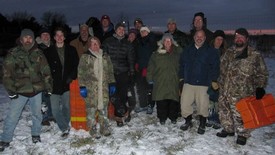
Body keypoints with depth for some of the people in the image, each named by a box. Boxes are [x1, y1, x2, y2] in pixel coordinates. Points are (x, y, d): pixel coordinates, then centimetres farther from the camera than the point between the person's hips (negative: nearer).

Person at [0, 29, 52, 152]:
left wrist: (48, 86, 5)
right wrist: (10, 89, -9)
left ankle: (36, 134, 33)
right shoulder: (13, 53, -1)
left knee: (37, 114, 14)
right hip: (20, 91, -2)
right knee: (12, 116, 2)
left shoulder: (38, 53, 6)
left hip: (37, 89, 2)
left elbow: (46, 71, 8)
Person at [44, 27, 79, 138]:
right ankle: (65, 128, 6)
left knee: (66, 107, 9)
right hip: (54, 85, 0)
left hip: (67, 84, 0)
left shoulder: (71, 50, 6)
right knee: (55, 109, -6)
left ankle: (65, 126, 28)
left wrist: (71, 77, -6)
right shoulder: (49, 51, 5)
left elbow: (76, 65, 6)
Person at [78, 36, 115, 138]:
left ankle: (104, 128, 21)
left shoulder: (105, 56, 13)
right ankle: (93, 130, 13)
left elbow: (110, 71, 18)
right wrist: (82, 87, -7)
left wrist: (112, 83, 13)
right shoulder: (85, 57, 2)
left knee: (104, 107, 8)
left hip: (103, 87, 3)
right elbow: (81, 73, -1)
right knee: (91, 107, 0)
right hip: (90, 88, -3)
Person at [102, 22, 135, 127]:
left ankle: (119, 116, 7)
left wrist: (132, 73, 7)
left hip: (123, 73, 1)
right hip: (110, 73, -1)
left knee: (122, 95, -2)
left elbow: (131, 60, 14)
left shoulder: (127, 44, 14)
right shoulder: (108, 42, 8)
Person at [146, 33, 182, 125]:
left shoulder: (177, 53, 6)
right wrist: (150, 79, 2)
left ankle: (173, 117, 25)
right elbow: (151, 67, 6)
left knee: (173, 101, 6)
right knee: (161, 102, 1)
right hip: (160, 82, -1)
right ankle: (162, 117, 19)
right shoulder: (157, 54, 3)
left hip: (173, 82, 1)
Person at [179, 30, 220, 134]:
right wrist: (182, 78, 12)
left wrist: (214, 81, -8)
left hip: (203, 84, -3)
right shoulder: (187, 50, 11)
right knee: (184, 103, 4)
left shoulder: (211, 51, 0)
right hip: (188, 82, 3)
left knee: (202, 105, 1)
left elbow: (215, 67, -3)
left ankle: (202, 125, 21)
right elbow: (182, 65, 16)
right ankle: (188, 121, 25)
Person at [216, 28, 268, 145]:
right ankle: (228, 129, 37)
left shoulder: (255, 55, -6)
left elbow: (262, 74, -3)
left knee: (241, 115, 2)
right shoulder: (228, 53, 10)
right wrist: (220, 83, 16)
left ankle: (242, 134, 23)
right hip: (225, 91, 5)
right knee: (224, 111, 16)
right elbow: (221, 69, 18)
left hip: (242, 94, -5)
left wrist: (260, 87, -10)